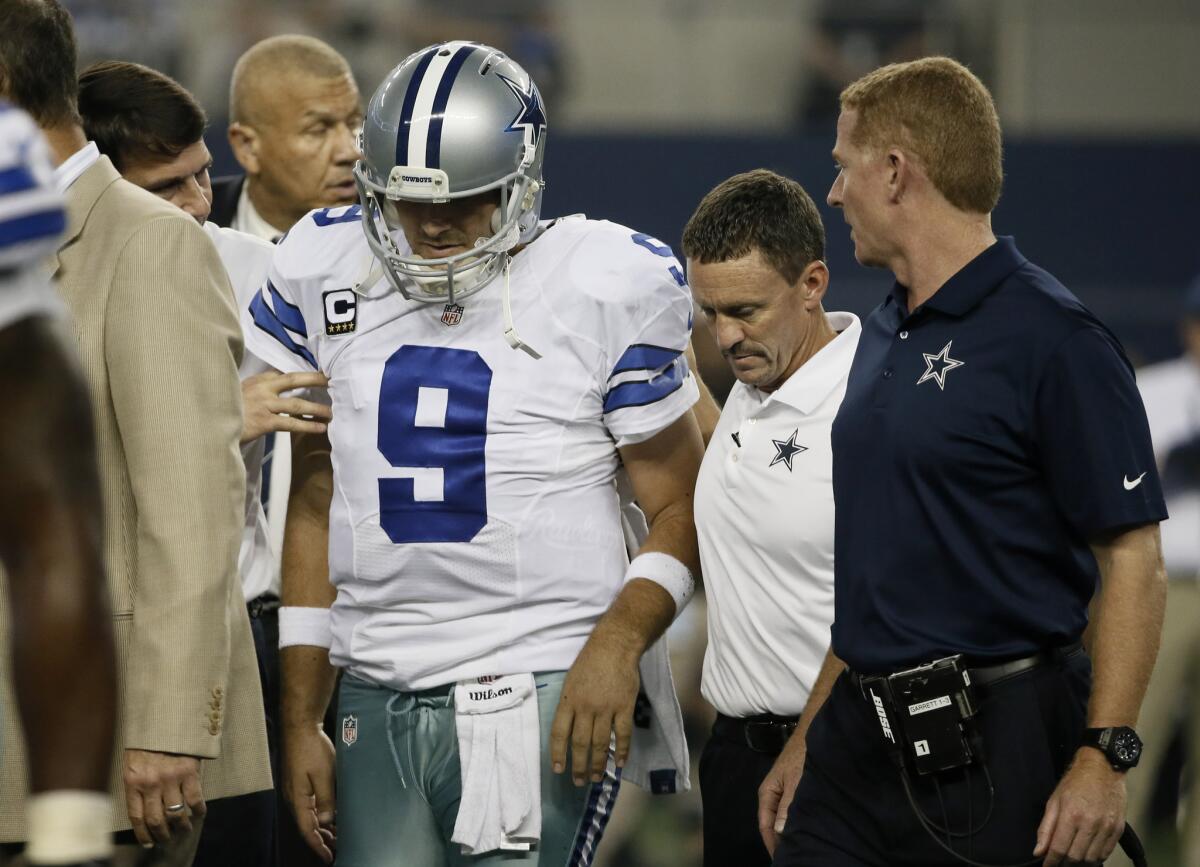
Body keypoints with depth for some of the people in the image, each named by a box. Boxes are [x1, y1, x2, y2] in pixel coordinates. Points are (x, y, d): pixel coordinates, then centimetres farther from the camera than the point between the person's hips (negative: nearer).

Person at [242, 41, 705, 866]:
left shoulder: (602, 288, -4)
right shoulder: (330, 278, 8)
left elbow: (680, 507, 1)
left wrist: (620, 639, -18)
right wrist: (301, 719, 13)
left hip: (540, 701, -4)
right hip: (377, 699, 5)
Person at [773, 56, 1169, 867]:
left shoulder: (1051, 338, -13)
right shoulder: (884, 333, 14)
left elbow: (1133, 559, -14)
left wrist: (1105, 757, -20)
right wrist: (809, 735, 20)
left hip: (995, 751, -8)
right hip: (861, 739, 8)